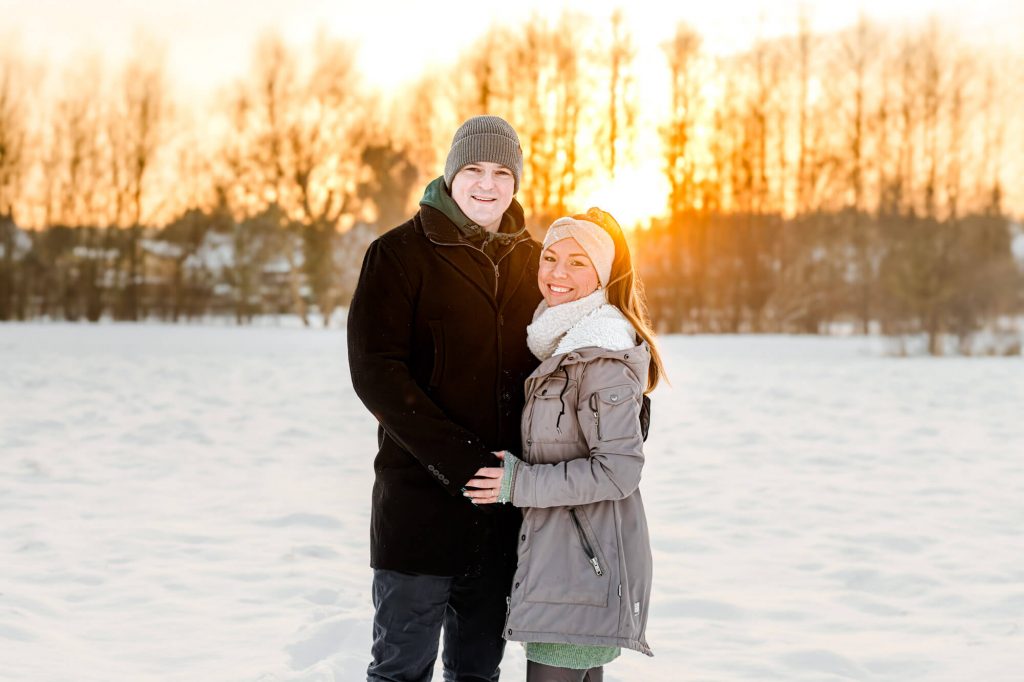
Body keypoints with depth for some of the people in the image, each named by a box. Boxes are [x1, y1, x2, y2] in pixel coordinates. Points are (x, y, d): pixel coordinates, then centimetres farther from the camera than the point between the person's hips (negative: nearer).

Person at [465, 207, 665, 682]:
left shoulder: (602, 353, -17)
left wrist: (520, 483, -15)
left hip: (588, 555, -10)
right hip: (556, 548, 10)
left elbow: (618, 469, -21)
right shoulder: (563, 340, 13)